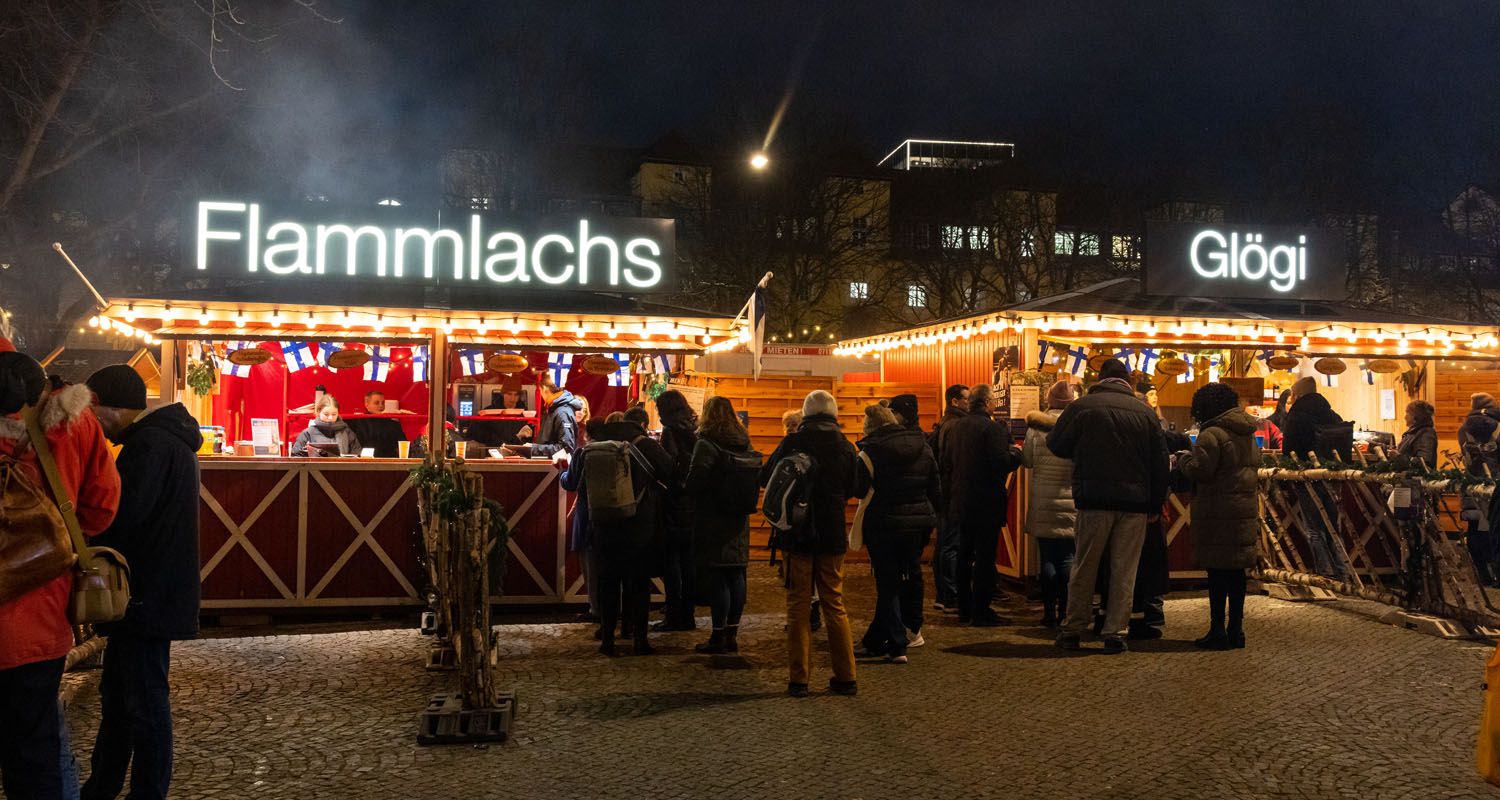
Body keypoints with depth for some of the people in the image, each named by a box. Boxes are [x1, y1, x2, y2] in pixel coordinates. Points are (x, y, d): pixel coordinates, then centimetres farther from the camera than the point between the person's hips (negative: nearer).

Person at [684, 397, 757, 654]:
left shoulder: (706, 444, -13)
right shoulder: (744, 443, 7)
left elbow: (695, 480, -21)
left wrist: (695, 498, -2)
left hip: (713, 519, -6)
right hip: (739, 518, 7)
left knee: (717, 578, -2)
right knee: (736, 576, 10)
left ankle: (719, 636, 3)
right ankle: (732, 634, 18)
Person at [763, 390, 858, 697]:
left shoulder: (792, 443, -8)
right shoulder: (844, 446, -1)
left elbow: (766, 478, 0)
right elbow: (853, 489, 9)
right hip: (833, 534, 2)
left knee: (798, 605, 5)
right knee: (834, 604, 11)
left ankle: (798, 679, 5)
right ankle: (845, 677, 13)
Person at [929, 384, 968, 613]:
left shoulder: (942, 425, 15)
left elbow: (930, 450, 17)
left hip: (942, 492, 10)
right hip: (955, 493, -10)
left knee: (943, 545, 13)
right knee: (952, 547, -7)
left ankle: (941, 596, 20)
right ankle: (952, 599, -4)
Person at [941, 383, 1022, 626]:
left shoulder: (954, 428, 7)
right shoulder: (994, 428, -15)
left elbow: (946, 465, 10)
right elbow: (1002, 463, -21)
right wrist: (1016, 453, -3)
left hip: (961, 503, 7)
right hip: (987, 504, -7)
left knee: (964, 557, 14)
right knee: (985, 558, -1)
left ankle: (964, 609, 21)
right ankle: (980, 612, 2)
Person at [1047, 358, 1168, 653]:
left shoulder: (1081, 406, -3)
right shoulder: (1145, 412, 4)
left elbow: (1056, 445, 4)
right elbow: (1160, 463, 7)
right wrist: (1156, 505, 13)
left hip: (1094, 499, -1)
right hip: (1135, 501, 1)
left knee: (1084, 568, 8)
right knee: (1124, 571, 7)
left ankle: (1073, 630, 13)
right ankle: (1115, 632, 7)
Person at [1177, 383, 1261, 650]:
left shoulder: (1212, 434, -14)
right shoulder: (1248, 435, 15)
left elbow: (1198, 470, -17)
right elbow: (1253, 468, 20)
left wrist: (1183, 458, 1)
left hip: (1218, 513, -8)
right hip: (1246, 510, 8)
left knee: (1217, 571, -3)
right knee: (1237, 571, 12)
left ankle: (1218, 631, 1)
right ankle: (1236, 630, 18)